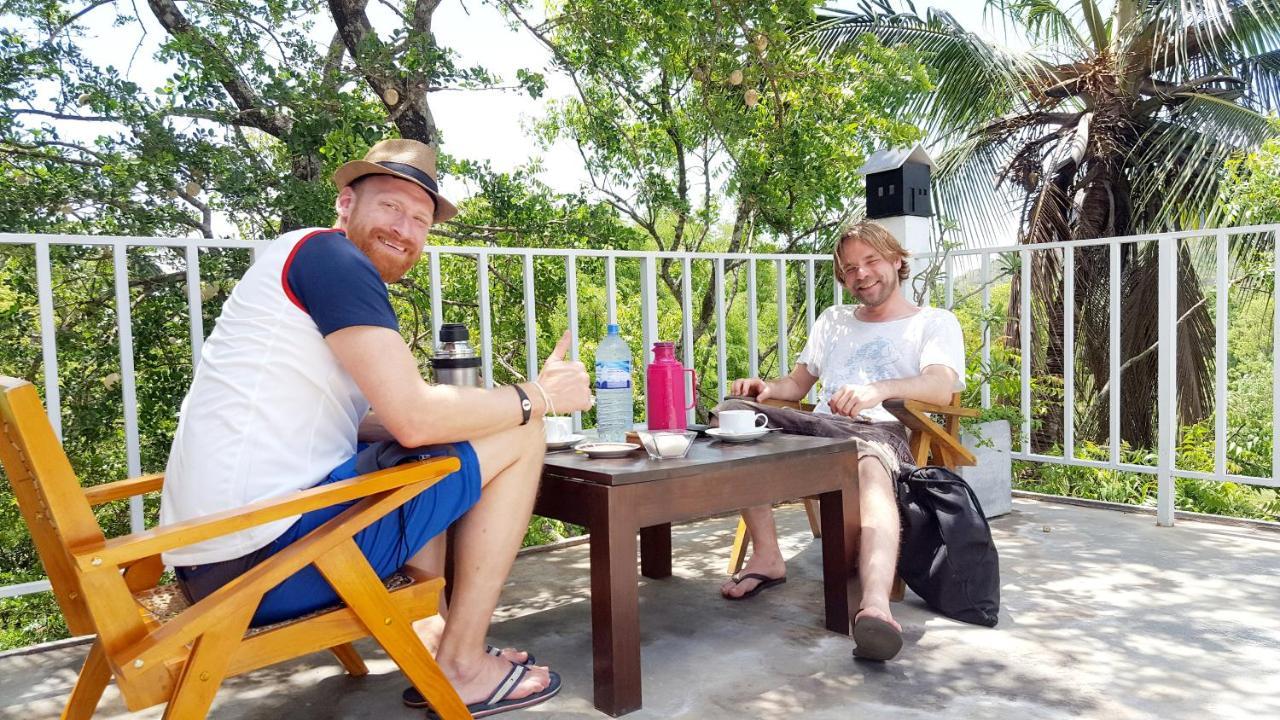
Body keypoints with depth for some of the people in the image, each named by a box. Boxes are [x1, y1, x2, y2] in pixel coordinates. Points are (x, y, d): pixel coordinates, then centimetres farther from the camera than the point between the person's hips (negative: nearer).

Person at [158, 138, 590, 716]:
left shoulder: (301, 263, 20)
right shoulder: (329, 254, -10)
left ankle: (429, 646, 22)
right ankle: (463, 668, 7)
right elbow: (416, 418, -19)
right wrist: (536, 396, -5)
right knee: (519, 438, -3)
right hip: (269, 556, -10)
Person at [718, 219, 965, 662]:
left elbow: (941, 389, -7)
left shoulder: (935, 323, 13)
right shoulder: (834, 320, 32)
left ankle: (876, 604, -64)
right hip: (819, 427, 5)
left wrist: (879, 389, -30)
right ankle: (766, 556, -25)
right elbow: (797, 384, 28)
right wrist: (767, 390, 1)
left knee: (871, 466, -42)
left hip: (882, 431, -4)